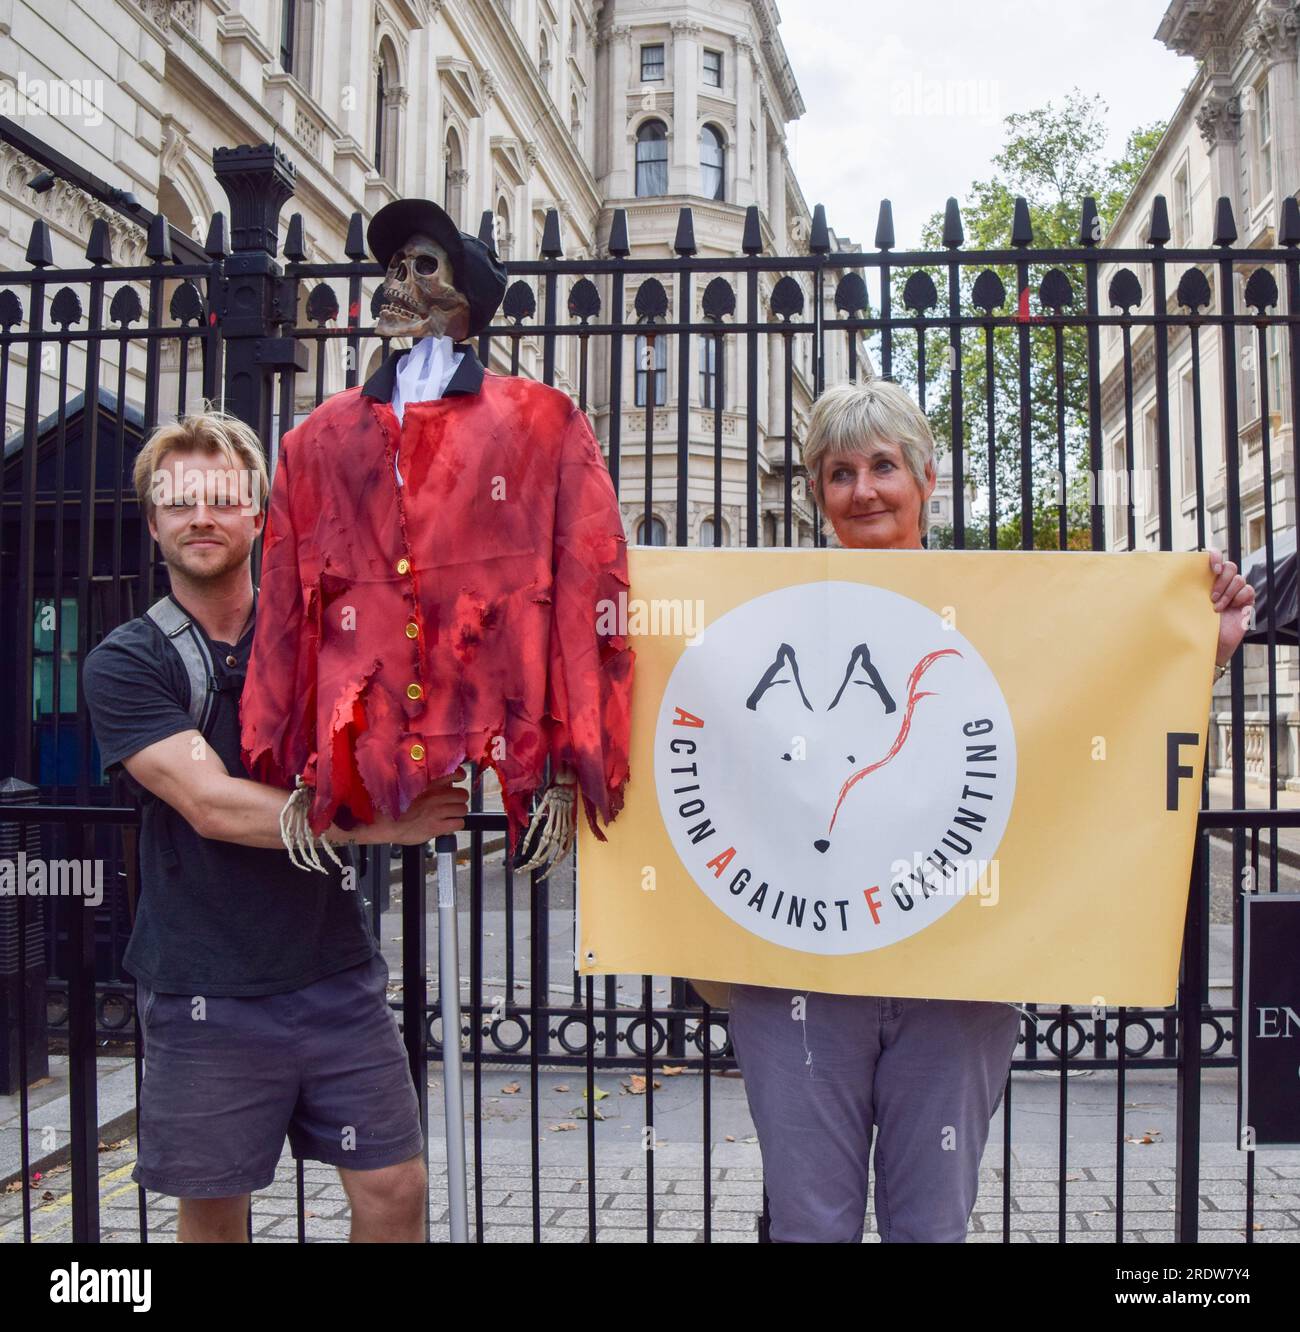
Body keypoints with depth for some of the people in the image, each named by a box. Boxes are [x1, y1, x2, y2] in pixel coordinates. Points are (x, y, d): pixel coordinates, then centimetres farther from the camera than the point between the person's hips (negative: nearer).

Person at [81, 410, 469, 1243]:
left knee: (396, 1187, 5)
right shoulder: (126, 664, -3)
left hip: (338, 977, 2)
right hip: (206, 995, -2)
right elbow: (211, 805, -16)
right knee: (212, 1210, 11)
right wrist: (380, 822, -18)